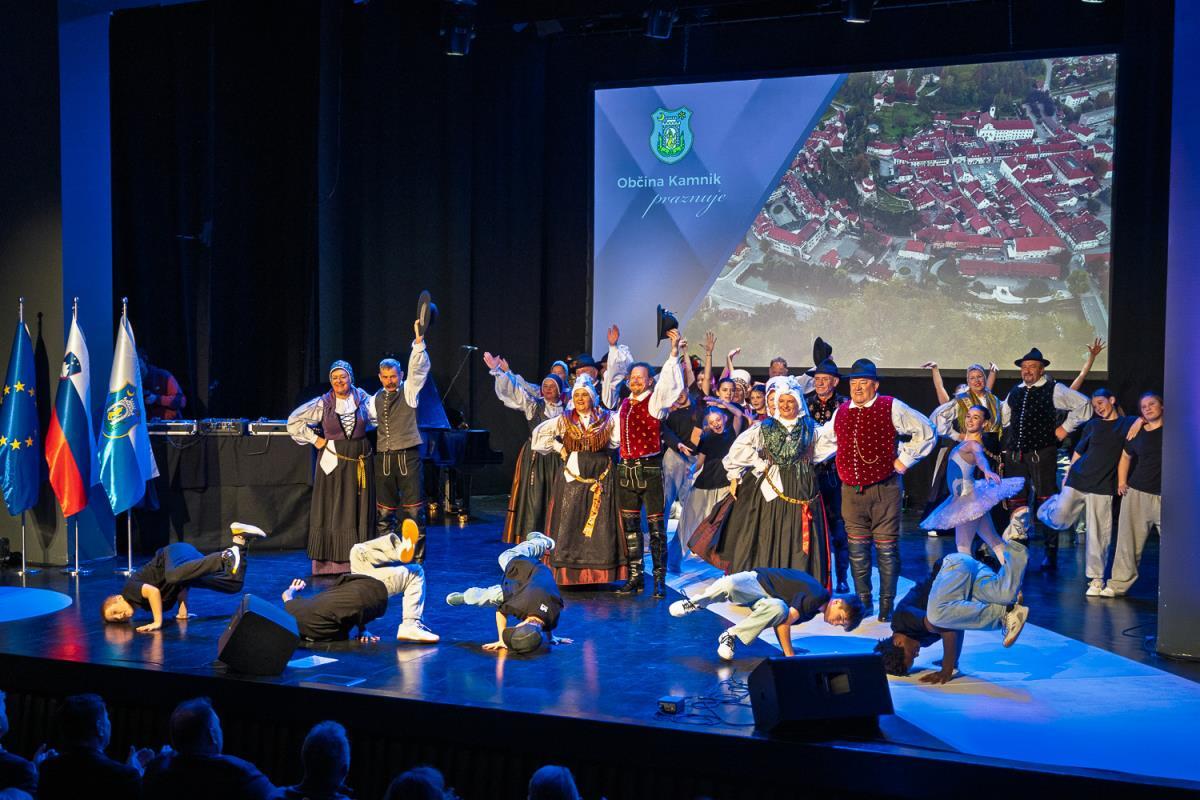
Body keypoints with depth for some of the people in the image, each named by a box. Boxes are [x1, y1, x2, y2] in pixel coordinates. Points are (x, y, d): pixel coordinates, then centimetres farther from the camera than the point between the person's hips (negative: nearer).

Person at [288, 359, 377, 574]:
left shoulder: (362, 398, 3)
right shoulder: (323, 403, -2)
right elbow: (294, 421, 1)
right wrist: (315, 439, -1)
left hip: (360, 460, 2)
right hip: (332, 459, -2)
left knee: (358, 510, 5)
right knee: (331, 510, 0)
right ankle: (328, 562, 4)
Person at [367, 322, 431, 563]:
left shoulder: (409, 391, 1)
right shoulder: (375, 399, 11)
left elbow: (419, 368, -14)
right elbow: (367, 420, 26)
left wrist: (418, 342, -25)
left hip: (408, 456, -4)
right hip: (383, 458, 4)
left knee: (413, 509, -4)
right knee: (384, 511, 8)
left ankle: (416, 558, 3)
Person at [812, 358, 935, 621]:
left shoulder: (891, 408, -4)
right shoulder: (841, 412, 11)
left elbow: (925, 432, 0)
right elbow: (826, 441, 28)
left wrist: (905, 459, -2)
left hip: (884, 490, -4)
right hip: (851, 491, 4)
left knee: (886, 549, 1)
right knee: (857, 549, 9)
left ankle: (886, 605, 11)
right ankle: (863, 601, 22)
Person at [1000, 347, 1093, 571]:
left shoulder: (1054, 390, -2)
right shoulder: (1014, 392, 14)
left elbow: (1084, 404, -2)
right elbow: (1003, 416, 30)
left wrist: (1065, 427, -2)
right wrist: (1010, 439, 18)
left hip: (1042, 455, -5)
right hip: (1015, 455, 5)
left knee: (1046, 503, -4)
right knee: (1017, 504, 9)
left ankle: (1051, 555, 3)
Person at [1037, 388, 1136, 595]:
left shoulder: (1128, 424, 6)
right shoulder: (1092, 425, 12)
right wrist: (1067, 475, 14)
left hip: (1102, 485, -2)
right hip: (1078, 478, 2)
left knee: (1098, 534, -2)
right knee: (1060, 521, -4)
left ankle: (1096, 578, 8)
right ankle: (1055, 503, 31)